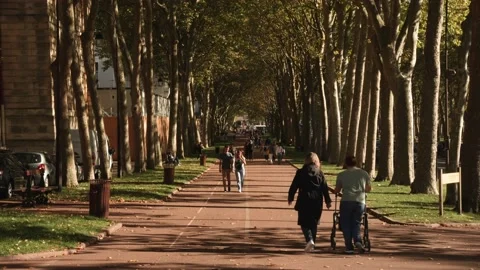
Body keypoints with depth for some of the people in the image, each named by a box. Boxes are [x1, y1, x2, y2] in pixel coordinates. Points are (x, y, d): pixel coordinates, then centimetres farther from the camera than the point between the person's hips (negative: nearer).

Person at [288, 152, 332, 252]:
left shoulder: (301, 172, -3)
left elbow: (294, 186, -1)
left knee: (304, 223, 3)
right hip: (317, 202, 3)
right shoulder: (320, 173, 4)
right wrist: (328, 201, 13)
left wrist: (290, 198, 11)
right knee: (313, 223, 14)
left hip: (304, 202, -3)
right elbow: (325, 188, 5)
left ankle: (310, 240, -21)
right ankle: (312, 244, 16)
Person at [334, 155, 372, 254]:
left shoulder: (341, 175, 5)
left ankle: (349, 247, 3)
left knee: (346, 225, 7)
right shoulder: (364, 174, 11)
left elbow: (337, 190, 10)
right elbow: (368, 189, 20)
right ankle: (358, 241, -12)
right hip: (360, 202, 2)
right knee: (356, 223, 12)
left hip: (346, 201, -2)